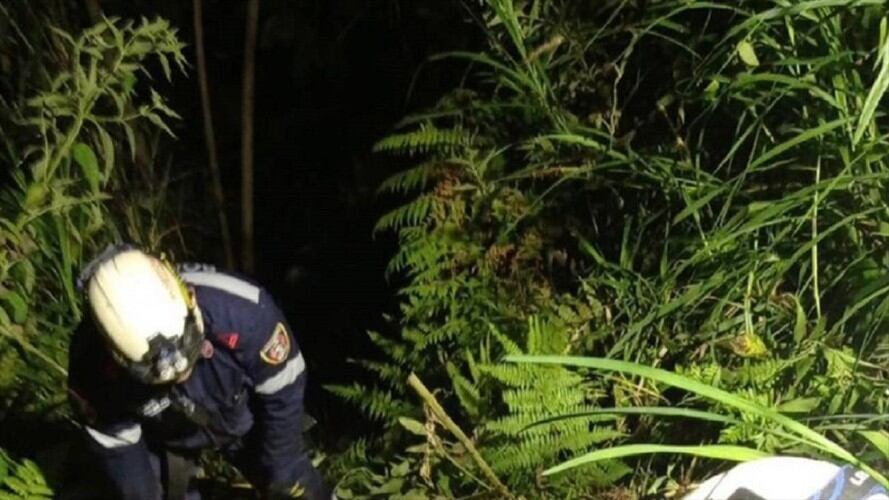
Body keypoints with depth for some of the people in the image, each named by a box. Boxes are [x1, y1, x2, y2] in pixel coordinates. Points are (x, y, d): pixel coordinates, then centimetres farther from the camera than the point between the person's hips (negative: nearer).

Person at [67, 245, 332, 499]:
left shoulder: (241, 310, -41)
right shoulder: (94, 362, -34)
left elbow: (283, 391, -23)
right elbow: (115, 445, -16)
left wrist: (281, 472, -14)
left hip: (243, 418, 0)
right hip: (163, 436, 1)